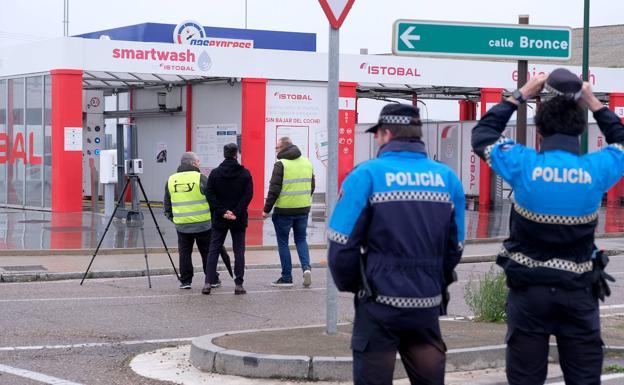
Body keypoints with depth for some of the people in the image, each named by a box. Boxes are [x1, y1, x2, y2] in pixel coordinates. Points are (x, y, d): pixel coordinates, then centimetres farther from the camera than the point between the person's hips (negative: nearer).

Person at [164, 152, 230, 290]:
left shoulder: (171, 180, 7)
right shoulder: (200, 178, -8)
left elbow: (167, 204, 13)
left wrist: (171, 217, 25)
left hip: (182, 225, 3)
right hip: (203, 224, -3)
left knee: (184, 253, 10)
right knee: (207, 252, 8)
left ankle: (185, 281, 9)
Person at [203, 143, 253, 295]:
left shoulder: (215, 173, -1)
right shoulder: (245, 173, -3)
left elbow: (209, 195, -6)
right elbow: (248, 195, -10)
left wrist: (222, 211, -8)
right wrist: (236, 212, -11)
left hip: (219, 219, 1)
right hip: (239, 220, -1)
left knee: (213, 250, 7)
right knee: (239, 251, 5)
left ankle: (208, 282, 0)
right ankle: (239, 284, 2)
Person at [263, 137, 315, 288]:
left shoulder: (281, 164, -12)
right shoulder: (306, 162, 9)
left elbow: (274, 190, -15)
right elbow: (312, 186, 16)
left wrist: (267, 209, -9)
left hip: (284, 210, -5)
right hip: (303, 209, 5)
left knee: (283, 243, 6)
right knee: (301, 239, 18)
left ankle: (286, 278, 7)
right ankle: (306, 267, -4)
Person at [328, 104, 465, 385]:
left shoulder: (367, 175, -9)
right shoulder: (447, 178, 4)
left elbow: (342, 244, -11)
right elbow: (455, 248, 8)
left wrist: (348, 285, 6)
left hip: (379, 306, -4)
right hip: (428, 306, 4)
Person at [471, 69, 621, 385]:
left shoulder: (524, 165, -11)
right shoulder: (596, 170, -8)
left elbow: (482, 134, 8)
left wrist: (520, 95, 11)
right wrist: (593, 103, 17)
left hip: (530, 289, -1)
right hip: (579, 291, 1)